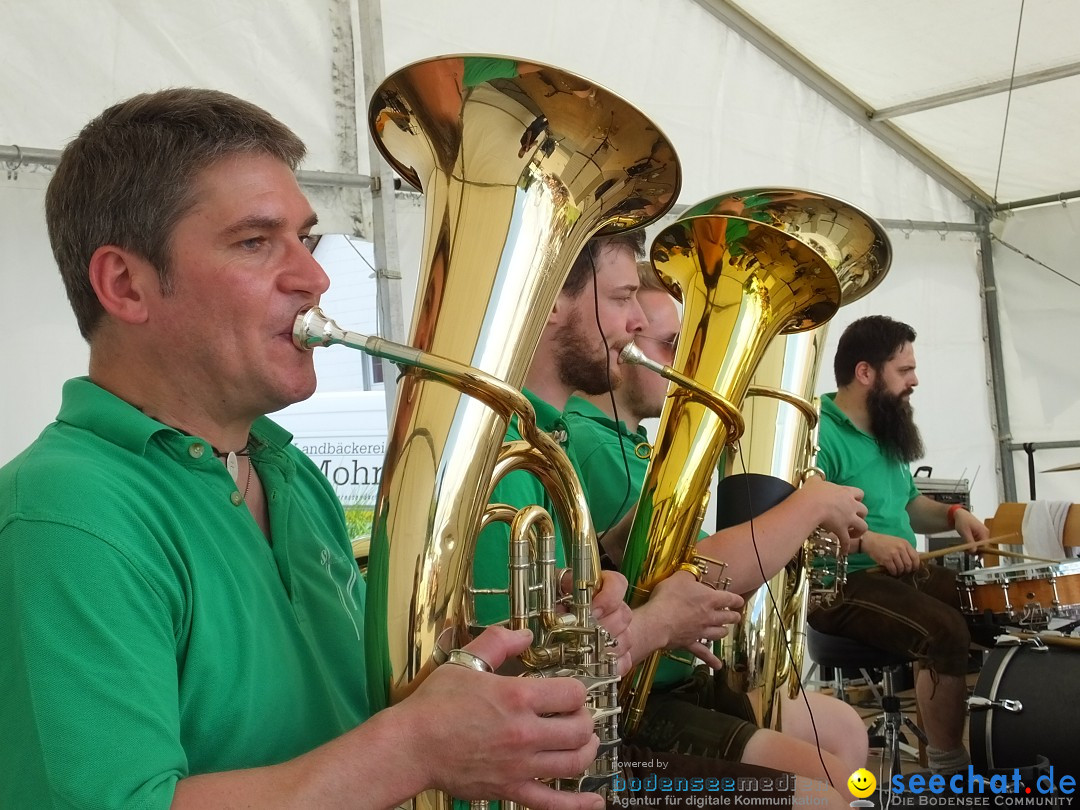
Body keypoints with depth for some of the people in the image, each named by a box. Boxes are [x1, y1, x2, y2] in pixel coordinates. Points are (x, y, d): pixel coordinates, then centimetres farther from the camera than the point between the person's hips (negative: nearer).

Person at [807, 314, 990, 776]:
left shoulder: (885, 433, 14)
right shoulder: (818, 433, -19)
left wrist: (953, 515, 6)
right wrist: (865, 540, -35)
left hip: (904, 573, 10)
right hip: (838, 584, -10)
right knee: (947, 632, -25)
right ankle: (948, 766, -6)